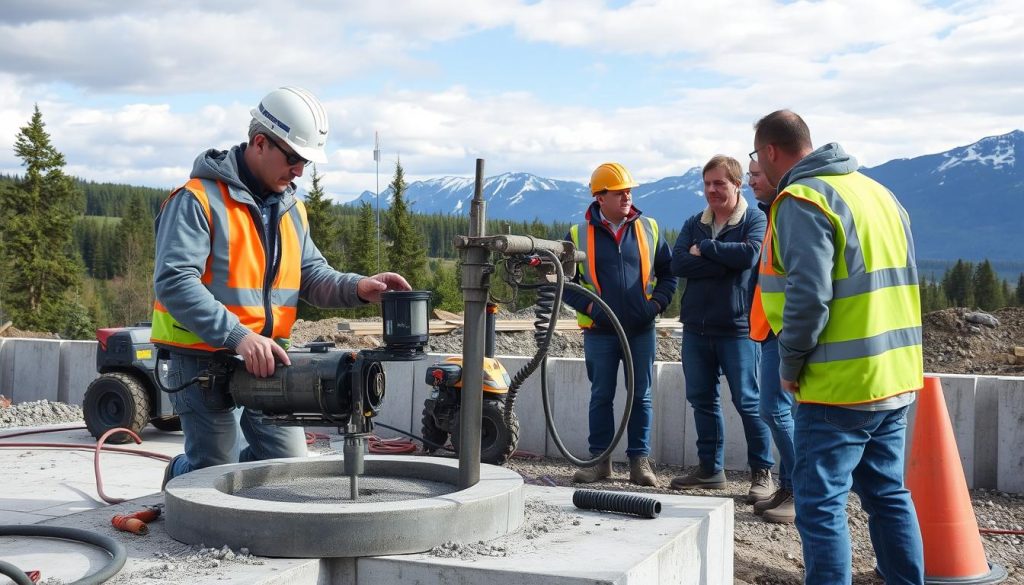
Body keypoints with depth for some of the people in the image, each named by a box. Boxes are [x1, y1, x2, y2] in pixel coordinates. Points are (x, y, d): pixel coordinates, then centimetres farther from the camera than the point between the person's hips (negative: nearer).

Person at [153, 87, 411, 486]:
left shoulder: (292, 209, 11)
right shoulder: (198, 200, -14)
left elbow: (312, 275, 12)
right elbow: (174, 282, -23)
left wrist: (357, 288, -10)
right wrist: (238, 336, -33)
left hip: (265, 358, 7)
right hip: (205, 359, -7)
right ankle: (180, 477, 37)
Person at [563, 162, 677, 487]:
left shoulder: (649, 229, 6)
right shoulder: (579, 235, 1)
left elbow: (668, 273, 11)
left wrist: (658, 302, -4)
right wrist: (587, 305, -9)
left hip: (641, 330, 1)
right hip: (600, 332, -1)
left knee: (641, 396, 4)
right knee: (601, 396, 7)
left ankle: (640, 460, 12)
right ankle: (600, 460, 16)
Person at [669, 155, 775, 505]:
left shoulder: (756, 221, -2)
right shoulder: (694, 224, 12)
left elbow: (749, 254, -22)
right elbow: (678, 263, -5)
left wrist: (704, 249, -10)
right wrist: (725, 263, -14)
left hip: (737, 328, -5)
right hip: (696, 328, 5)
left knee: (747, 401, -2)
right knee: (701, 398, 11)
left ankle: (762, 472, 8)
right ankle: (710, 468, 22)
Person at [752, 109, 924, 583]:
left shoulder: (802, 200, -13)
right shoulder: (878, 191, 15)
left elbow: (808, 295, -22)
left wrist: (790, 364, -9)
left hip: (840, 385, -9)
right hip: (896, 380, 9)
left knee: (821, 505, -2)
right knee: (889, 495, 17)